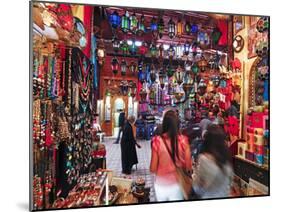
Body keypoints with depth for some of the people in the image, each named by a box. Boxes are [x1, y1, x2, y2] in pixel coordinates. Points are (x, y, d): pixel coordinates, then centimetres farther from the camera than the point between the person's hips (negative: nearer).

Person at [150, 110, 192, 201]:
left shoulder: (157, 141, -19)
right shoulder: (183, 140, -16)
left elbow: (153, 169, -12)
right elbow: (188, 167, -8)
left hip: (161, 184, 0)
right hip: (177, 184, 1)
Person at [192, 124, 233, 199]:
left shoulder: (204, 158, -25)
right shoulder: (226, 156, -8)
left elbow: (199, 188, -16)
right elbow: (230, 180, 6)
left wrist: (194, 176, 1)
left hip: (209, 197, -5)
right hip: (225, 196, 5)